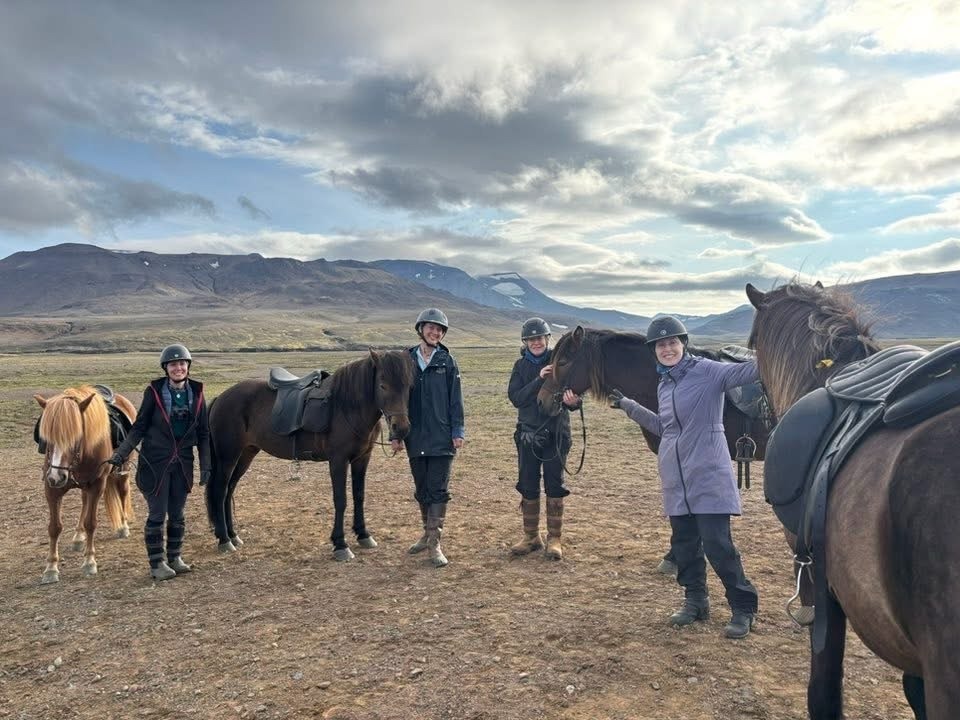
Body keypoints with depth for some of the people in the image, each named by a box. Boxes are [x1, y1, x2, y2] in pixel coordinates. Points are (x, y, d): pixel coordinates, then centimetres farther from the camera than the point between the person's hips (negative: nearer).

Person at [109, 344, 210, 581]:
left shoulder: (196, 393, 0)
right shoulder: (154, 391, -9)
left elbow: (203, 433, 4)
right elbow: (139, 427, -3)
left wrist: (205, 465, 1)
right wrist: (121, 453, -15)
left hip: (183, 462, 3)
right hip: (155, 462, -3)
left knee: (177, 514, 13)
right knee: (157, 514, 4)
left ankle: (175, 558, 27)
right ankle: (156, 563, 15)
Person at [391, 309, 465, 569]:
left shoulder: (447, 362, -1)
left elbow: (456, 399, -1)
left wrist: (458, 431, -8)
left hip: (442, 437, -3)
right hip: (415, 437, 3)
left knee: (438, 490, -1)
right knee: (422, 490, 15)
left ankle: (434, 544, 4)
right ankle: (428, 533, 32)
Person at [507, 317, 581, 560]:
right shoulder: (521, 366, 3)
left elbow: (572, 395, -10)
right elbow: (515, 398, -10)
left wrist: (573, 401, -34)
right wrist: (539, 379, -23)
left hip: (556, 433, -2)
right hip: (528, 433, 2)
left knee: (554, 487, 4)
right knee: (528, 488, 8)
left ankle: (554, 539, 15)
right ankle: (531, 537, 22)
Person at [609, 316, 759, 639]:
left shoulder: (707, 371, -8)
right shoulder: (664, 385, 12)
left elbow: (746, 371, -23)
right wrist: (627, 405, 26)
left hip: (708, 476, -7)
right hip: (675, 479, 7)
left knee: (717, 544, -5)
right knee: (684, 543, 14)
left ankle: (743, 606, 11)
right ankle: (695, 601, 30)